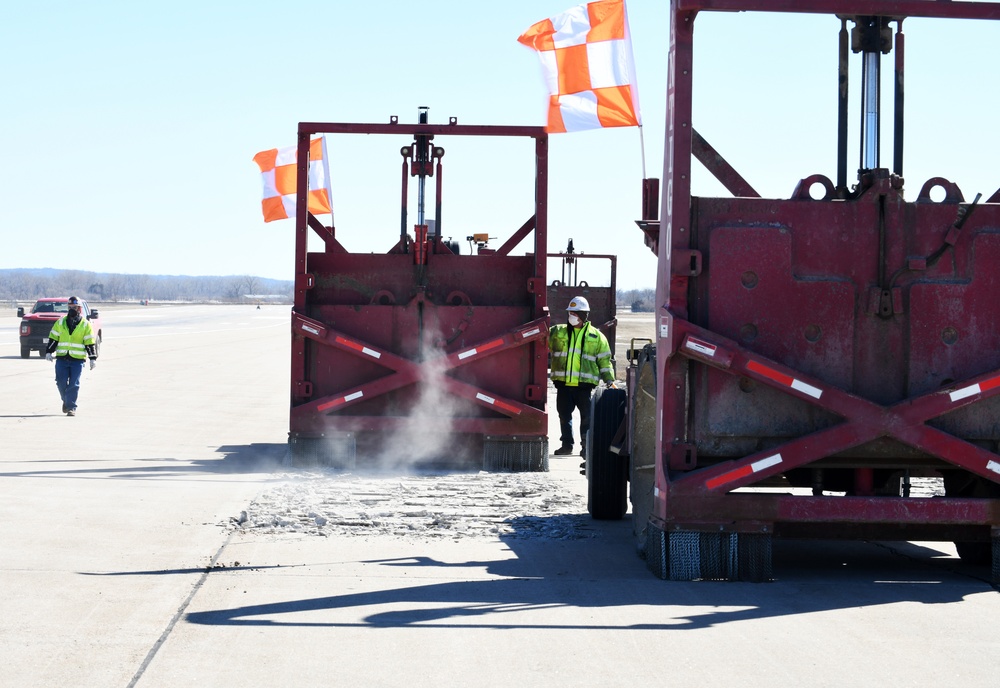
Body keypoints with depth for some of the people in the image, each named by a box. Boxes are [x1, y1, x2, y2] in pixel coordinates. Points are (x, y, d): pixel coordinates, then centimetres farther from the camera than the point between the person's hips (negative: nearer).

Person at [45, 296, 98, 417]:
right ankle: (66, 401, 24)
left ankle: (71, 407, -1)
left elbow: (90, 343, 4)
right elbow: (53, 338, 13)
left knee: (74, 384, -7)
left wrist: (93, 358, -1)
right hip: (62, 358, 2)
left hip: (78, 359, -2)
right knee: (61, 383, -1)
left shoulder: (85, 324, 4)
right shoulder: (61, 322, 10)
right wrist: (49, 352, 4)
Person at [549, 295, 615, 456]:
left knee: (587, 416, -1)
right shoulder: (557, 332, 12)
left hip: (585, 383, -2)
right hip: (563, 383, 2)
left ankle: (586, 445, 8)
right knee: (564, 415, 6)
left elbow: (604, 360, 10)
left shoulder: (596, 336, 9)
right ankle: (567, 444, 16)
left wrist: (609, 380, 2)